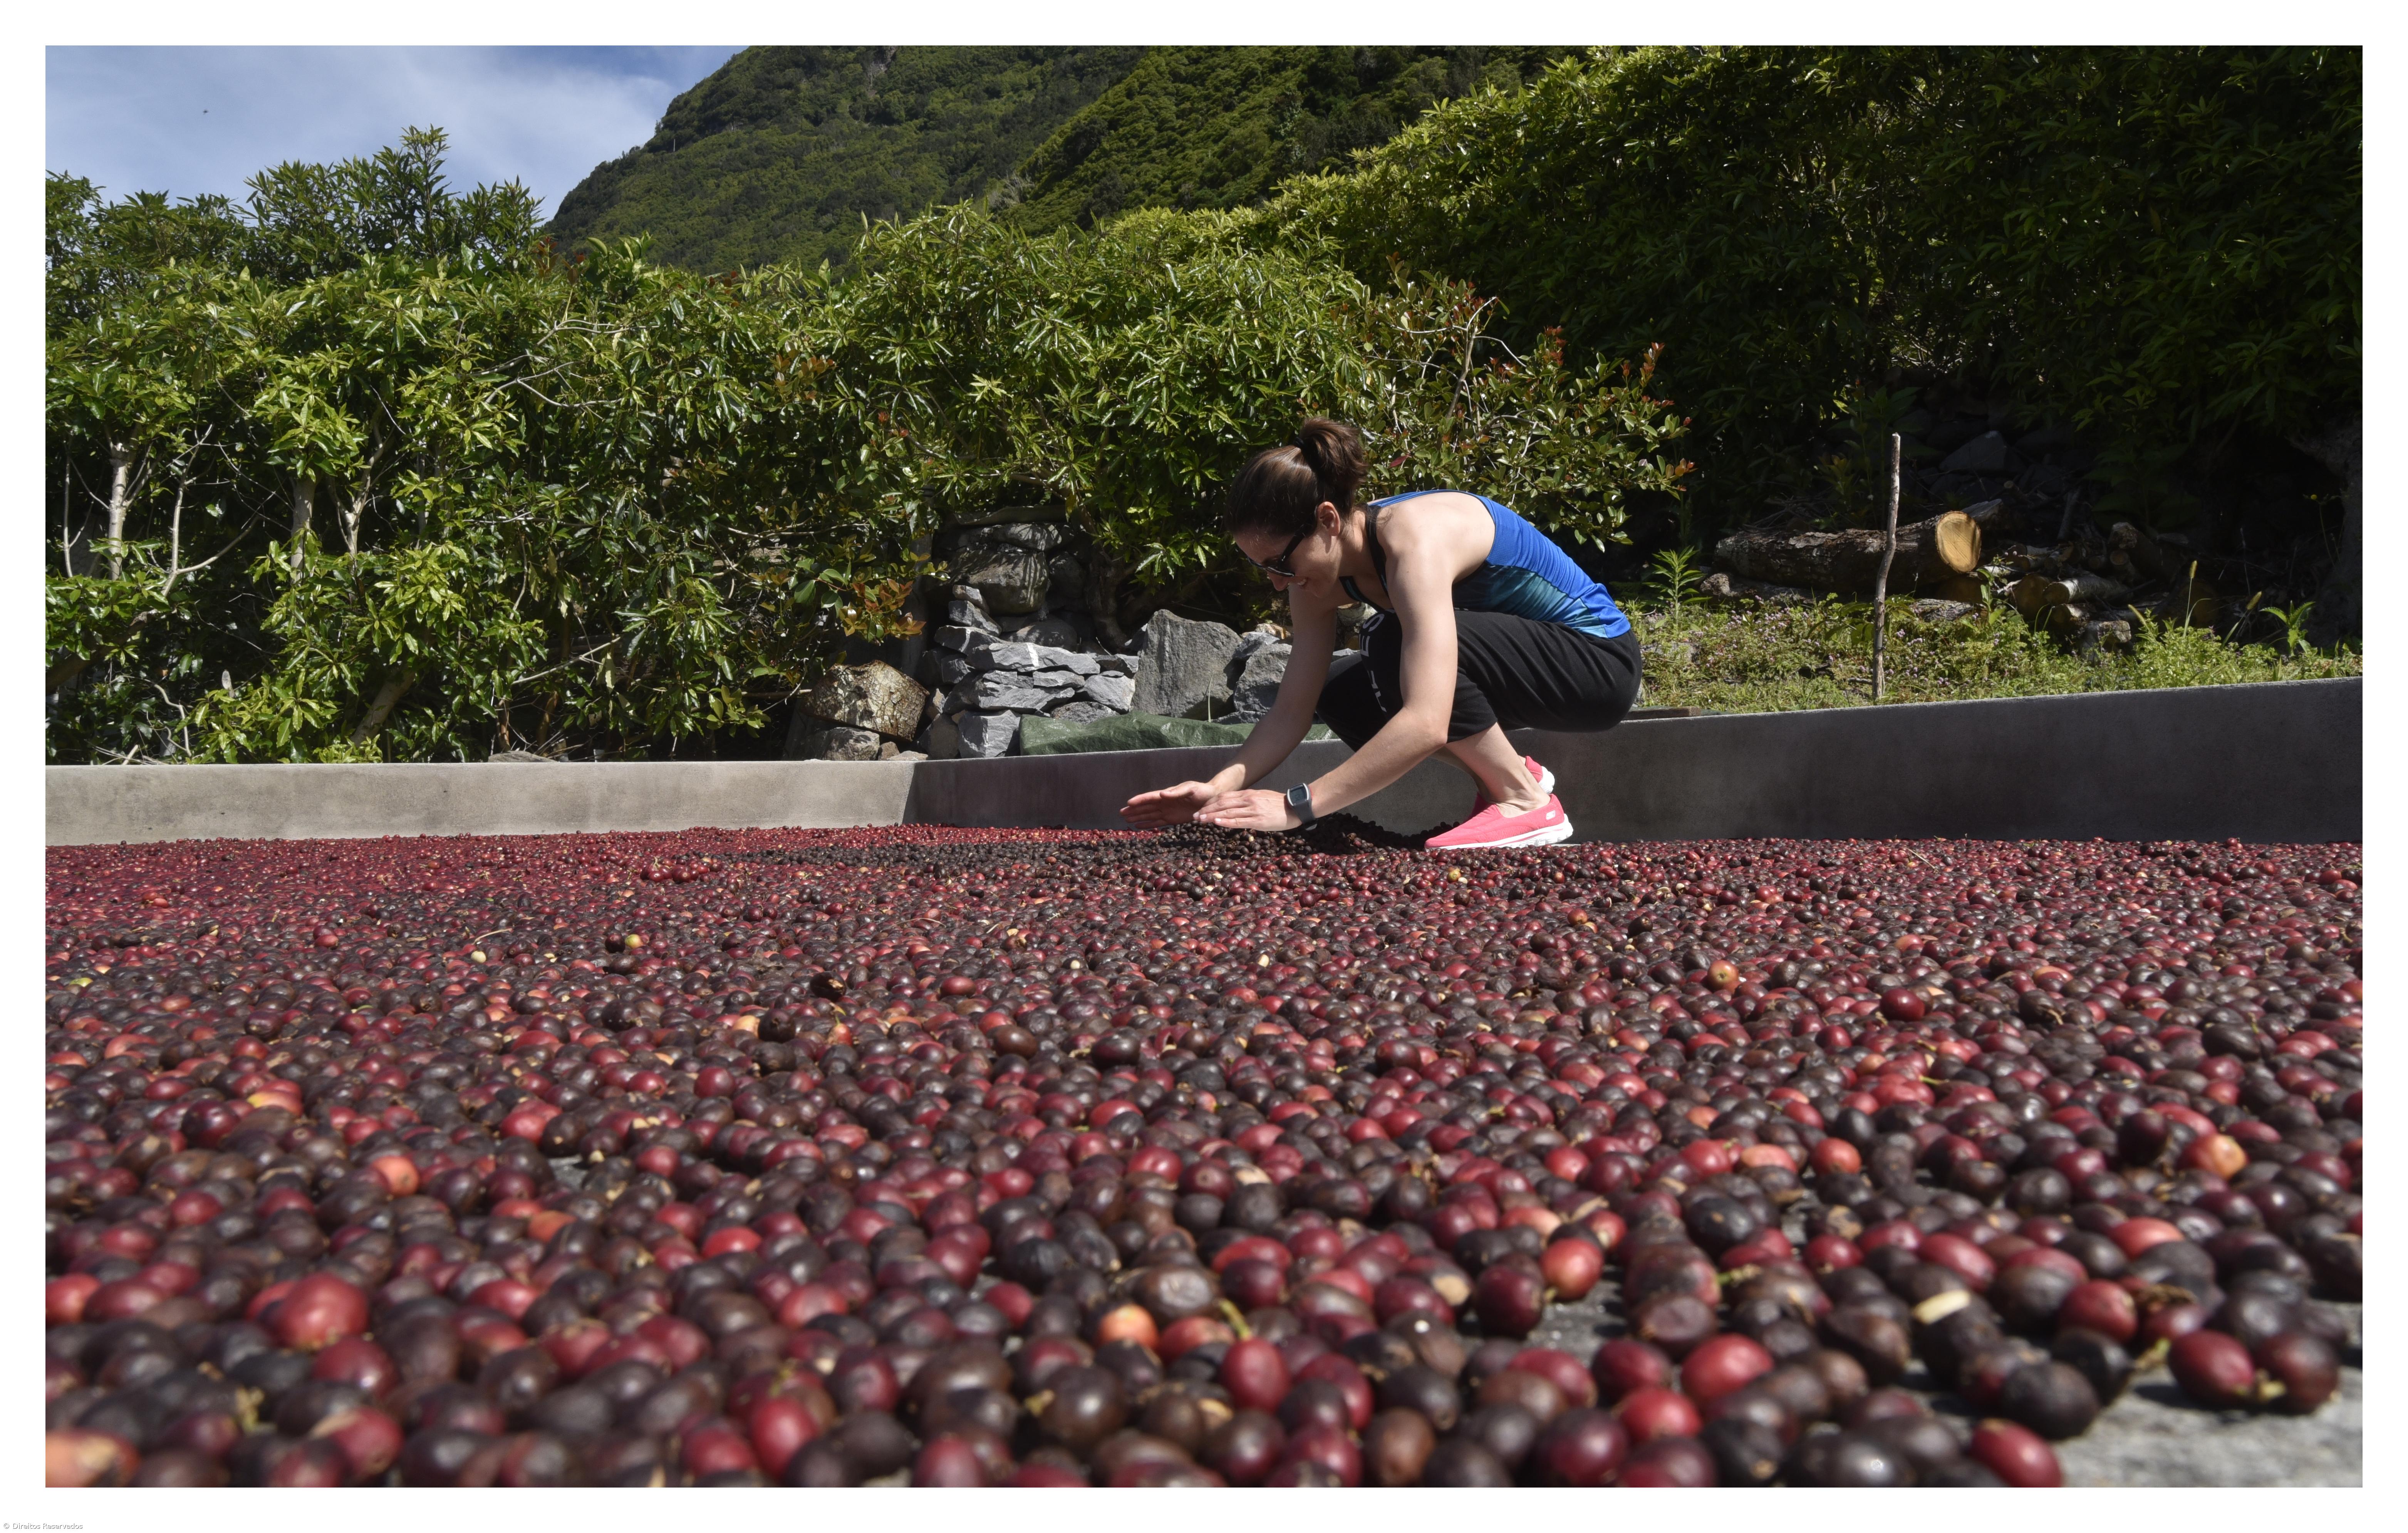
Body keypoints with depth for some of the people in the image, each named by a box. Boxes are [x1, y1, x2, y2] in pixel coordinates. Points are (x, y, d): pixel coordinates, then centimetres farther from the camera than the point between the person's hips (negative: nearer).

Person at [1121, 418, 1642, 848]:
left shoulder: (1414, 541, -33)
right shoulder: (1323, 568, -7)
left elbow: (1426, 725, -42)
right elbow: (1294, 708, -7)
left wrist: (1296, 806, -41)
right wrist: (1220, 787, -23)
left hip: (1598, 658, -8)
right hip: (1515, 649, 9)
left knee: (1393, 644, -30)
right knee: (1339, 694, -1)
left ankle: (1527, 802, -14)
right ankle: (1507, 772, 8)